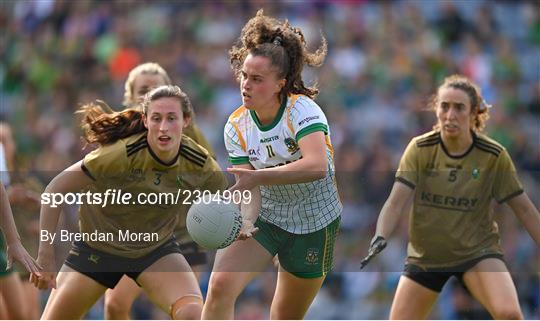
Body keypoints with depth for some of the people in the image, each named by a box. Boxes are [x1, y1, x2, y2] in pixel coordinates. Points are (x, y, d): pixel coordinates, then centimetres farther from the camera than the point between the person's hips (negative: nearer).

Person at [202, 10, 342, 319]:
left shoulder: (302, 109, -21)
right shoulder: (237, 126, -9)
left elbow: (317, 166, -40)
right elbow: (250, 189, -13)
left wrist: (257, 177, -48)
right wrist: (246, 221, -36)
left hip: (314, 225, -2)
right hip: (265, 217, 2)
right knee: (221, 285, -23)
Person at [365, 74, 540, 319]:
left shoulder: (494, 155, -12)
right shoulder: (420, 149, -11)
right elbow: (396, 201, -18)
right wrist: (380, 238, -36)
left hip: (478, 251, -2)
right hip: (425, 254, 2)